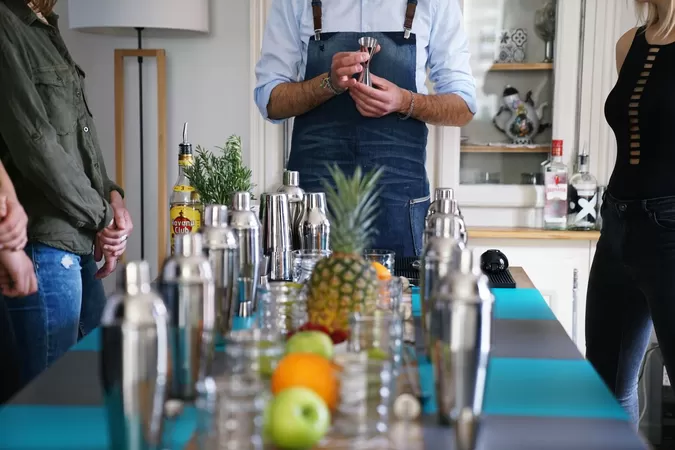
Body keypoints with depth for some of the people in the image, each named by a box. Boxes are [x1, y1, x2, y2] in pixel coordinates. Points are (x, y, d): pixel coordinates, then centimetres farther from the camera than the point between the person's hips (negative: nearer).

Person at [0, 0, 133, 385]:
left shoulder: (48, 32, 17)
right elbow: (36, 145, -18)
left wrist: (112, 195, 3)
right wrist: (102, 219, -8)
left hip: (82, 243, 9)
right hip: (46, 244, -9)